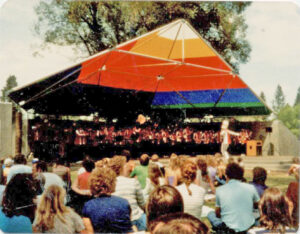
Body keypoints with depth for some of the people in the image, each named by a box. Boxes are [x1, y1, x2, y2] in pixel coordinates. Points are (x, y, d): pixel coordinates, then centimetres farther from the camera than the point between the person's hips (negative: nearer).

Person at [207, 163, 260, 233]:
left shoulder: (219, 190, -5)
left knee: (210, 214, 24)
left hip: (229, 228, -1)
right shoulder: (250, 187, -2)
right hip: (249, 226, 1)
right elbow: (257, 205, 16)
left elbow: (217, 214, 5)